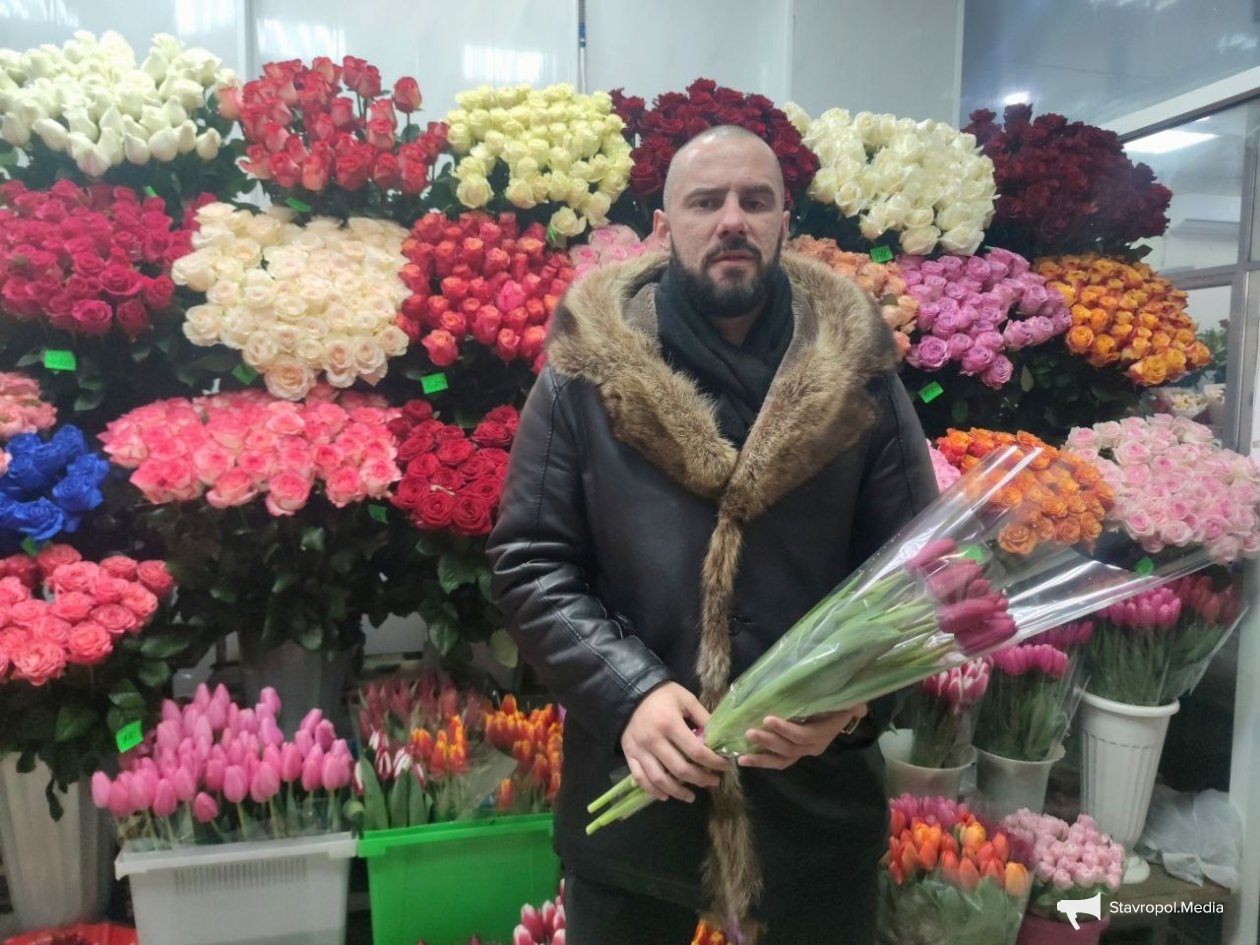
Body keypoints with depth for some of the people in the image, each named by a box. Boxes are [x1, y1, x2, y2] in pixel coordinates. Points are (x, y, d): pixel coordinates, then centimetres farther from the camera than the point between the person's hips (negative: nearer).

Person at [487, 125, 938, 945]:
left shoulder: (857, 374, -2)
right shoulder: (588, 372, -5)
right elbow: (531, 563, -5)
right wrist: (628, 693, -18)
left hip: (818, 793, 1)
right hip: (630, 790, 0)